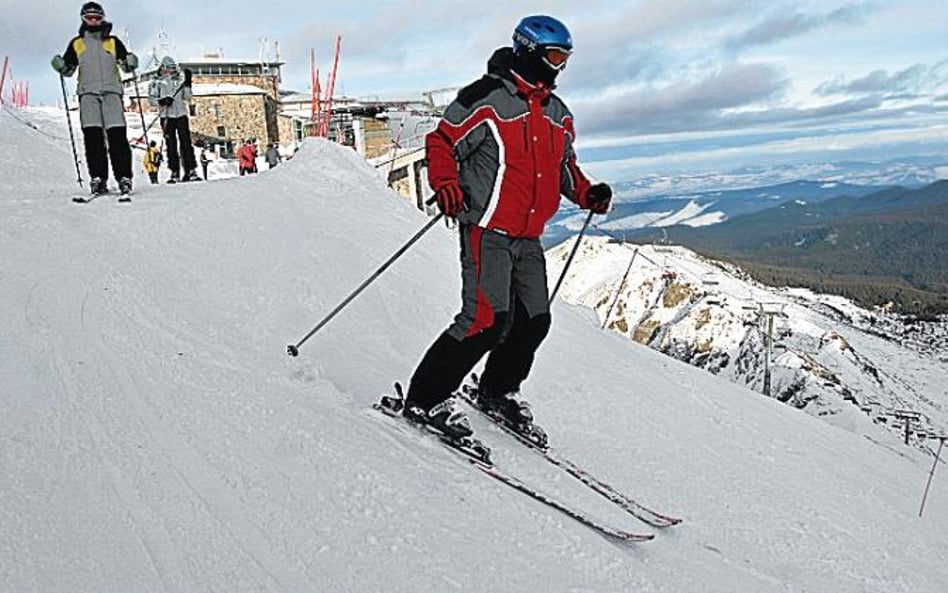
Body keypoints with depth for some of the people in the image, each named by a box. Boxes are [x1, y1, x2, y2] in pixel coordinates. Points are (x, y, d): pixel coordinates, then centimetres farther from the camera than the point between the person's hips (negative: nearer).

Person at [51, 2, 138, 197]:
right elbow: (69, 69, 19)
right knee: (92, 135, -9)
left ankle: (124, 178, -14)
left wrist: (130, 63, -10)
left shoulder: (113, 41, 17)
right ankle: (98, 178, -11)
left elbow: (124, 62, 13)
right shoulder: (76, 43, 18)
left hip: (111, 90, -1)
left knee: (117, 135, -11)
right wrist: (60, 66, -3)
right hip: (88, 92, 1)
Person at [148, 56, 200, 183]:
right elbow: (151, 99, 3)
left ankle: (191, 171, -6)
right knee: (171, 145, -2)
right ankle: (175, 173, -1)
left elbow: (187, 97, 11)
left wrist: (187, 83, 0)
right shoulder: (157, 82, 8)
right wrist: (162, 101, -15)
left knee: (186, 143, -5)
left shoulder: (179, 81, 16)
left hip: (181, 115, 2)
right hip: (167, 116, -2)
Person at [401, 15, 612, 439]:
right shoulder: (487, 99, -7)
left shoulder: (558, 115, 16)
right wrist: (446, 185, -23)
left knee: (534, 321, 8)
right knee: (487, 319, -17)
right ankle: (425, 400, -3)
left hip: (528, 239, 8)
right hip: (487, 230, -8)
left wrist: (587, 193, 10)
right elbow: (441, 143, -6)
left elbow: (564, 165, 28)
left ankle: (497, 392, 30)